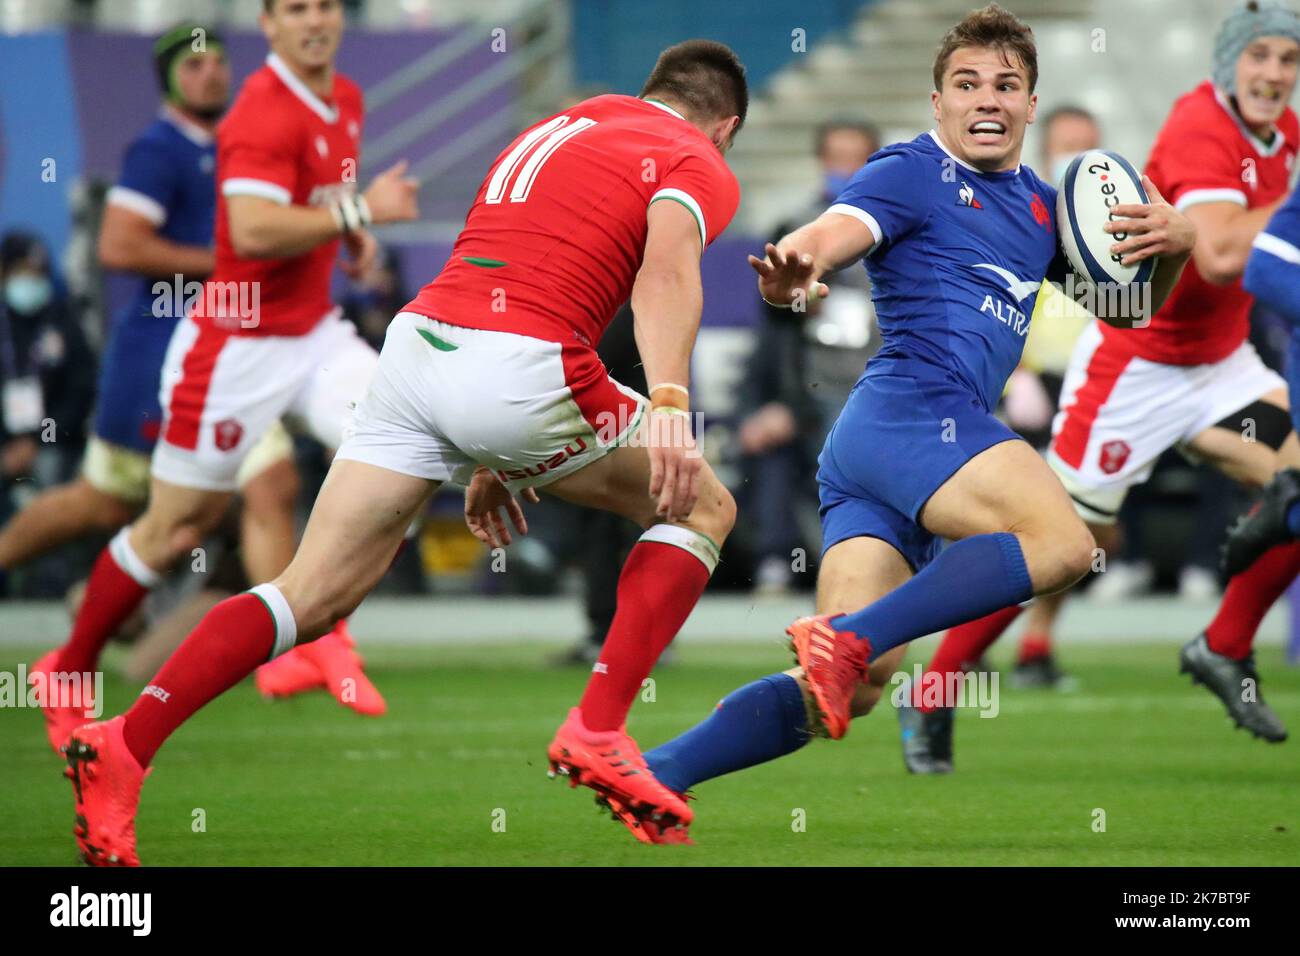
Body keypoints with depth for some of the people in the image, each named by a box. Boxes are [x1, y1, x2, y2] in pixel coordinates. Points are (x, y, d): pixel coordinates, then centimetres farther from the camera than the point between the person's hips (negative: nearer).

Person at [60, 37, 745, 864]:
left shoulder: (559, 128, 31)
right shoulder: (701, 168, 9)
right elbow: (667, 273, -13)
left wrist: (485, 459, 37)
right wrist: (669, 408, -27)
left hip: (418, 339, 6)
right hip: (526, 371, -6)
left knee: (311, 599, 6)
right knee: (703, 509, 15)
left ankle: (122, 748, -6)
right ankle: (597, 733, 4)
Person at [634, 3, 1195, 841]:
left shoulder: (1038, 207, 26)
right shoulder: (912, 174, 1)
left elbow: (1122, 305, 32)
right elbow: (835, 231, -16)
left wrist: (1173, 244, 9)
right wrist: (792, 270, -41)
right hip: (914, 410, -8)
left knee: (851, 689, -3)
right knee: (1062, 542, -27)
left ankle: (655, 771, -9)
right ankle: (844, 639, -32)